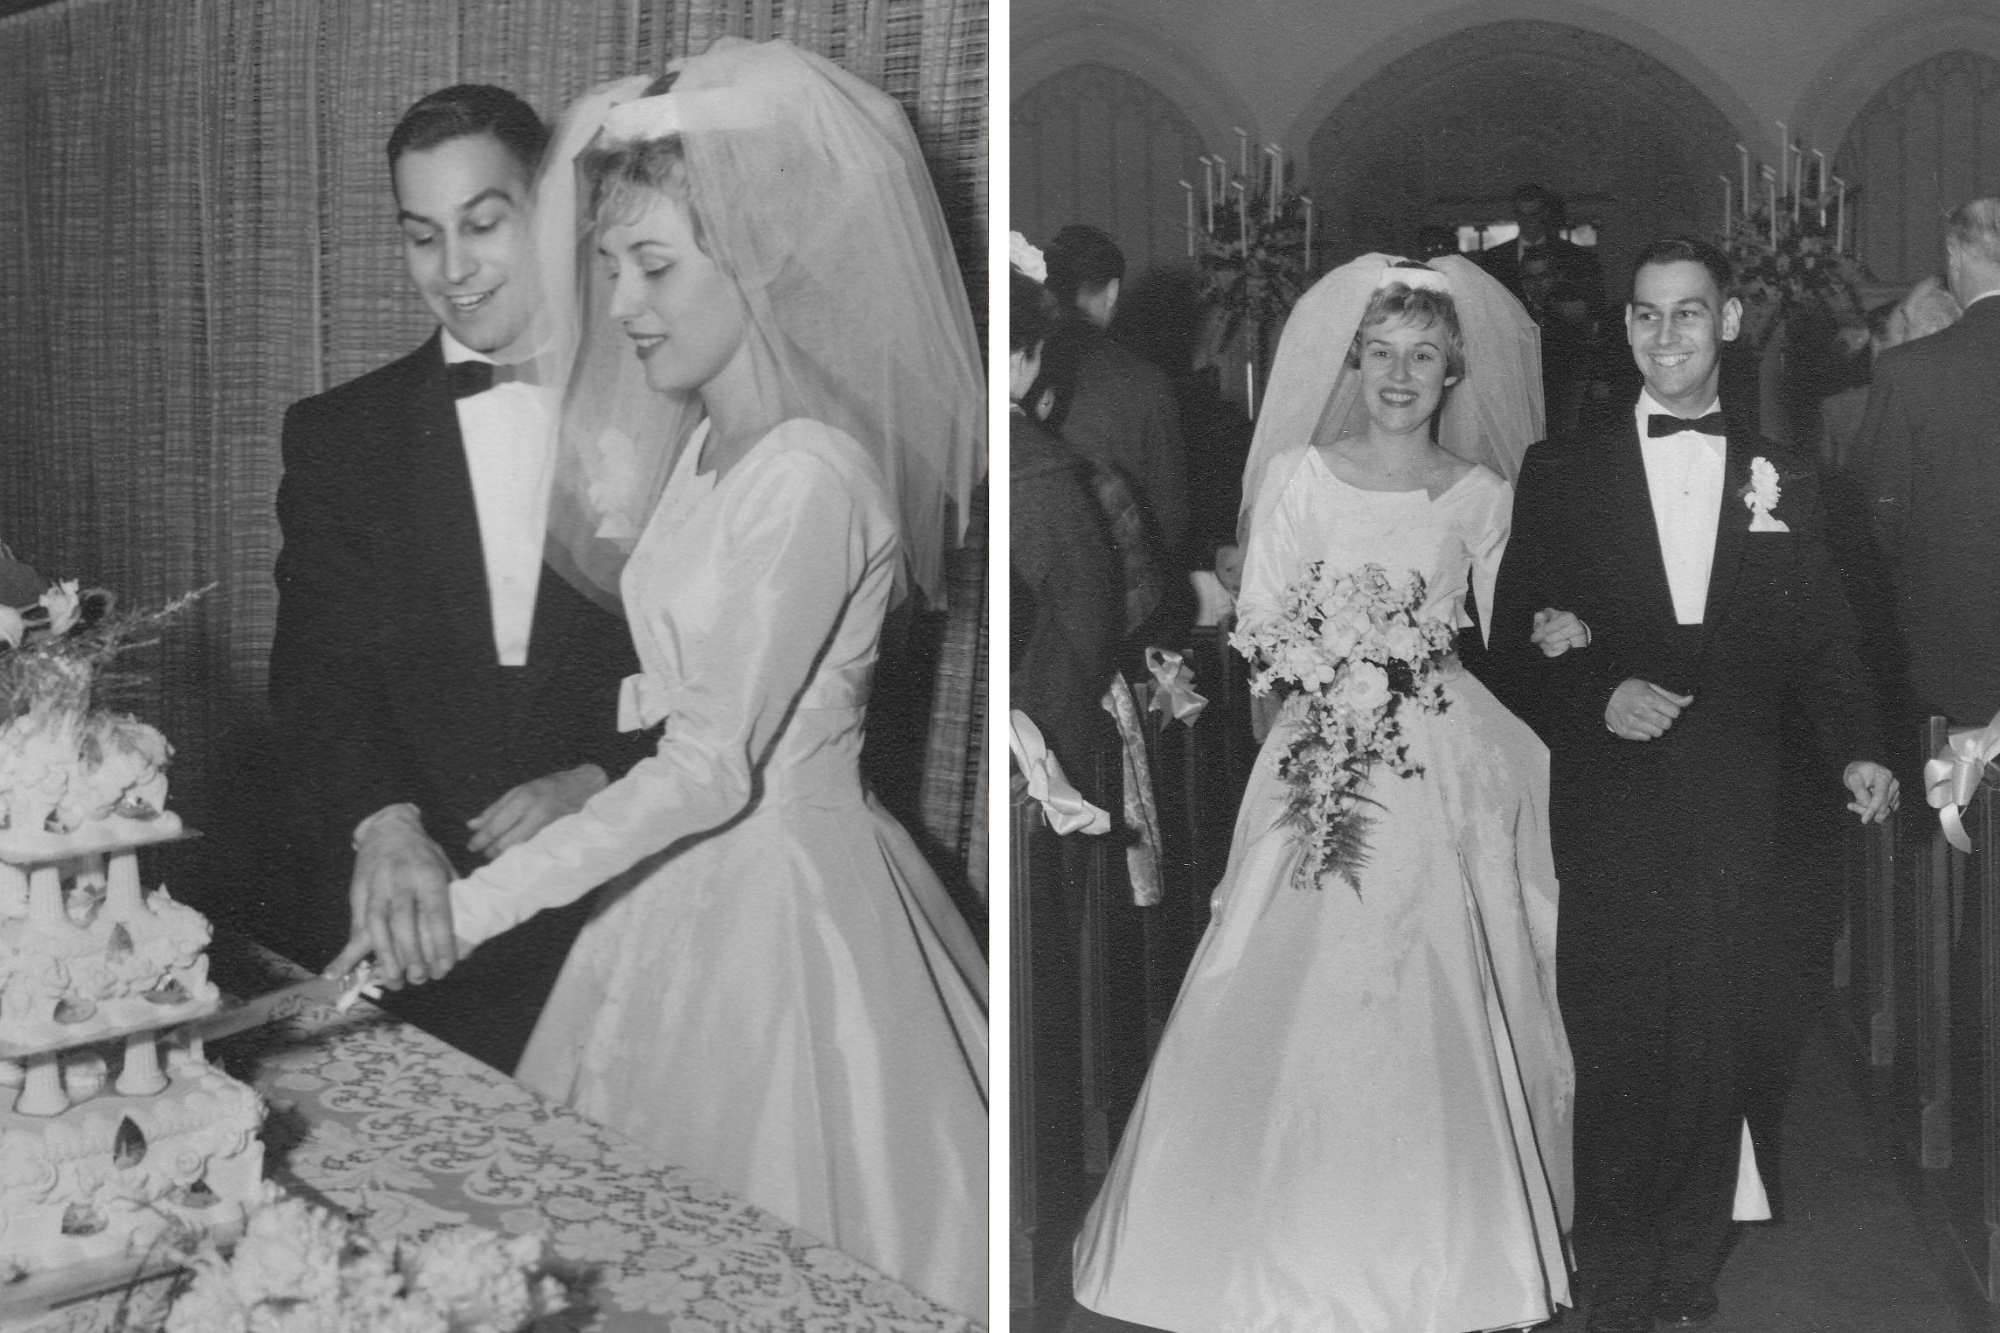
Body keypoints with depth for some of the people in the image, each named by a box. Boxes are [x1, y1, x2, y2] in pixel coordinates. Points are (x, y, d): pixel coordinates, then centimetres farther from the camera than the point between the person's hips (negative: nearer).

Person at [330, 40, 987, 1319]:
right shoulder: (707, 444, 7)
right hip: (693, 880, 8)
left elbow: (716, 768, -25)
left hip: (785, 891, -8)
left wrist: (473, 906, -27)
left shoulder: (810, 473, -22)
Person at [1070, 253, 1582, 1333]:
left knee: (1435, 1011, -1)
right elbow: (1255, 624, 3)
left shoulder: (1481, 496, 7)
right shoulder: (1298, 475, 4)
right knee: (1295, 1005, -4)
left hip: (1443, 767, 1)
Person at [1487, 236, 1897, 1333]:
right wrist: (1598, 700, -15)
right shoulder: (1561, 474, 4)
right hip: (1610, 822, -2)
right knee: (1617, 1067, 3)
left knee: (1722, 1065, 8)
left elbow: (1821, 648, 8)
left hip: (1740, 828, 2)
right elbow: (1513, 650, 2)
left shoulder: (1781, 482, 10)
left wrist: (1857, 753, -8)